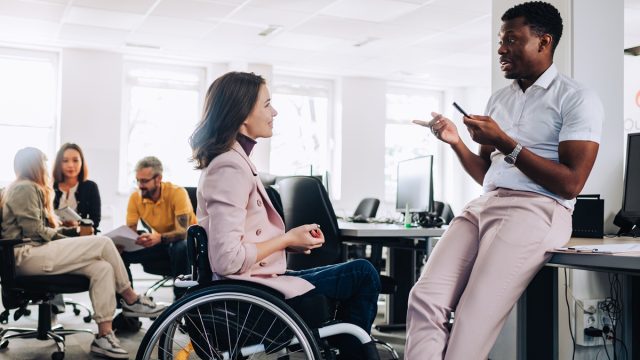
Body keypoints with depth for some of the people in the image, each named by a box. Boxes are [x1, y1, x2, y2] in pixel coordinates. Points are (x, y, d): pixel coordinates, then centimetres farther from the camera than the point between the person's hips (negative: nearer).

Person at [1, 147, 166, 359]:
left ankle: (104, 336, -19)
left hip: (37, 251, 10)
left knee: (102, 267, -13)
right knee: (102, 243, -19)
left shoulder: (31, 188, 27)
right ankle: (130, 300, -6)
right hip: (27, 255, -10)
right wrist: (66, 240, -5)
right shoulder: (25, 188, -5)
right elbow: (34, 230, -14)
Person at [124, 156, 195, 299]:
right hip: (158, 245, 5)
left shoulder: (177, 193, -24)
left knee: (180, 248, -39)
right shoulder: (135, 198, -10)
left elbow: (182, 231, -32)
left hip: (184, 240, -5)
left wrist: (159, 238, -52)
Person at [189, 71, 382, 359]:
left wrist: (289, 239, 2)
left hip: (254, 283, 10)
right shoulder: (230, 167, -20)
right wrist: (287, 240, -13)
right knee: (363, 274, -3)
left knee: (361, 273, 17)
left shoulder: (233, 160, 11)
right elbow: (227, 259, -26)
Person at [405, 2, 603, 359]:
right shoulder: (499, 99, 22)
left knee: (475, 319, -23)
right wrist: (456, 142, 6)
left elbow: (571, 184, -9)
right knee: (425, 299, -17)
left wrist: (505, 142, -10)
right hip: (484, 206, 6)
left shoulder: (577, 99, 1)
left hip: (537, 210, -6)